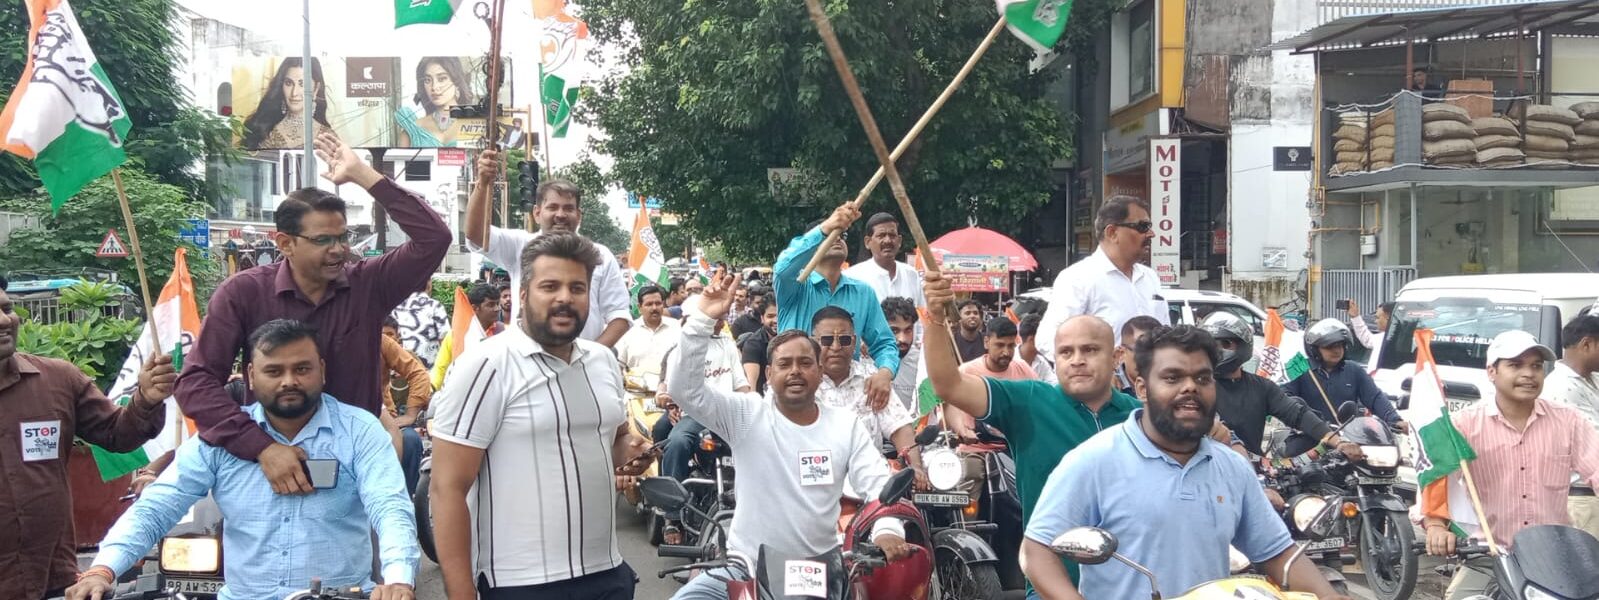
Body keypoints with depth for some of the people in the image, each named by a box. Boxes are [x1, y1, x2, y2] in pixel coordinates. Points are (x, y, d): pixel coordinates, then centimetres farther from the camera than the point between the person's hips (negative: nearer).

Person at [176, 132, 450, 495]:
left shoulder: (369, 286, -4)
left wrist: (363, 176, -16)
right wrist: (261, 447, -27)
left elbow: (433, 239, -15)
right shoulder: (244, 293, -8)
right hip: (273, 469, -1)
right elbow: (196, 381, -14)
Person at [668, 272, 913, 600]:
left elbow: (878, 483, -5)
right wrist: (702, 319, -24)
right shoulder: (746, 414, -3)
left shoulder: (848, 425, 3)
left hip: (822, 569, 1)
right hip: (746, 566, -1)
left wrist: (888, 530, -27)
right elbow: (685, 388, -14)